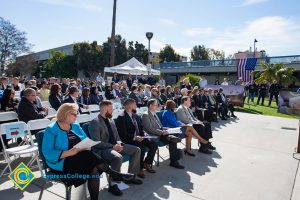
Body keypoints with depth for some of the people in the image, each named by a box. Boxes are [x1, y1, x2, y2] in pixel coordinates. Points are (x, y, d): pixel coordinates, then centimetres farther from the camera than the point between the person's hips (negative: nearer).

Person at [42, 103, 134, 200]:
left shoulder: (76, 126, 12)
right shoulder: (51, 130, -7)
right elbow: (48, 153, -16)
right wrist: (69, 153, -26)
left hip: (81, 158, 6)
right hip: (62, 163, -5)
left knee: (94, 169, -28)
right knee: (90, 156, -30)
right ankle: (115, 175, -18)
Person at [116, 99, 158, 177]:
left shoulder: (136, 116, 16)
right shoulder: (121, 117, -10)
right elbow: (123, 133, -18)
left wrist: (143, 134, 0)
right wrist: (134, 137, -28)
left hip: (139, 137, 8)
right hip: (129, 140, -8)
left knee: (154, 144, -9)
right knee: (142, 148, -31)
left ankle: (146, 163, 10)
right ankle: (139, 168, -8)